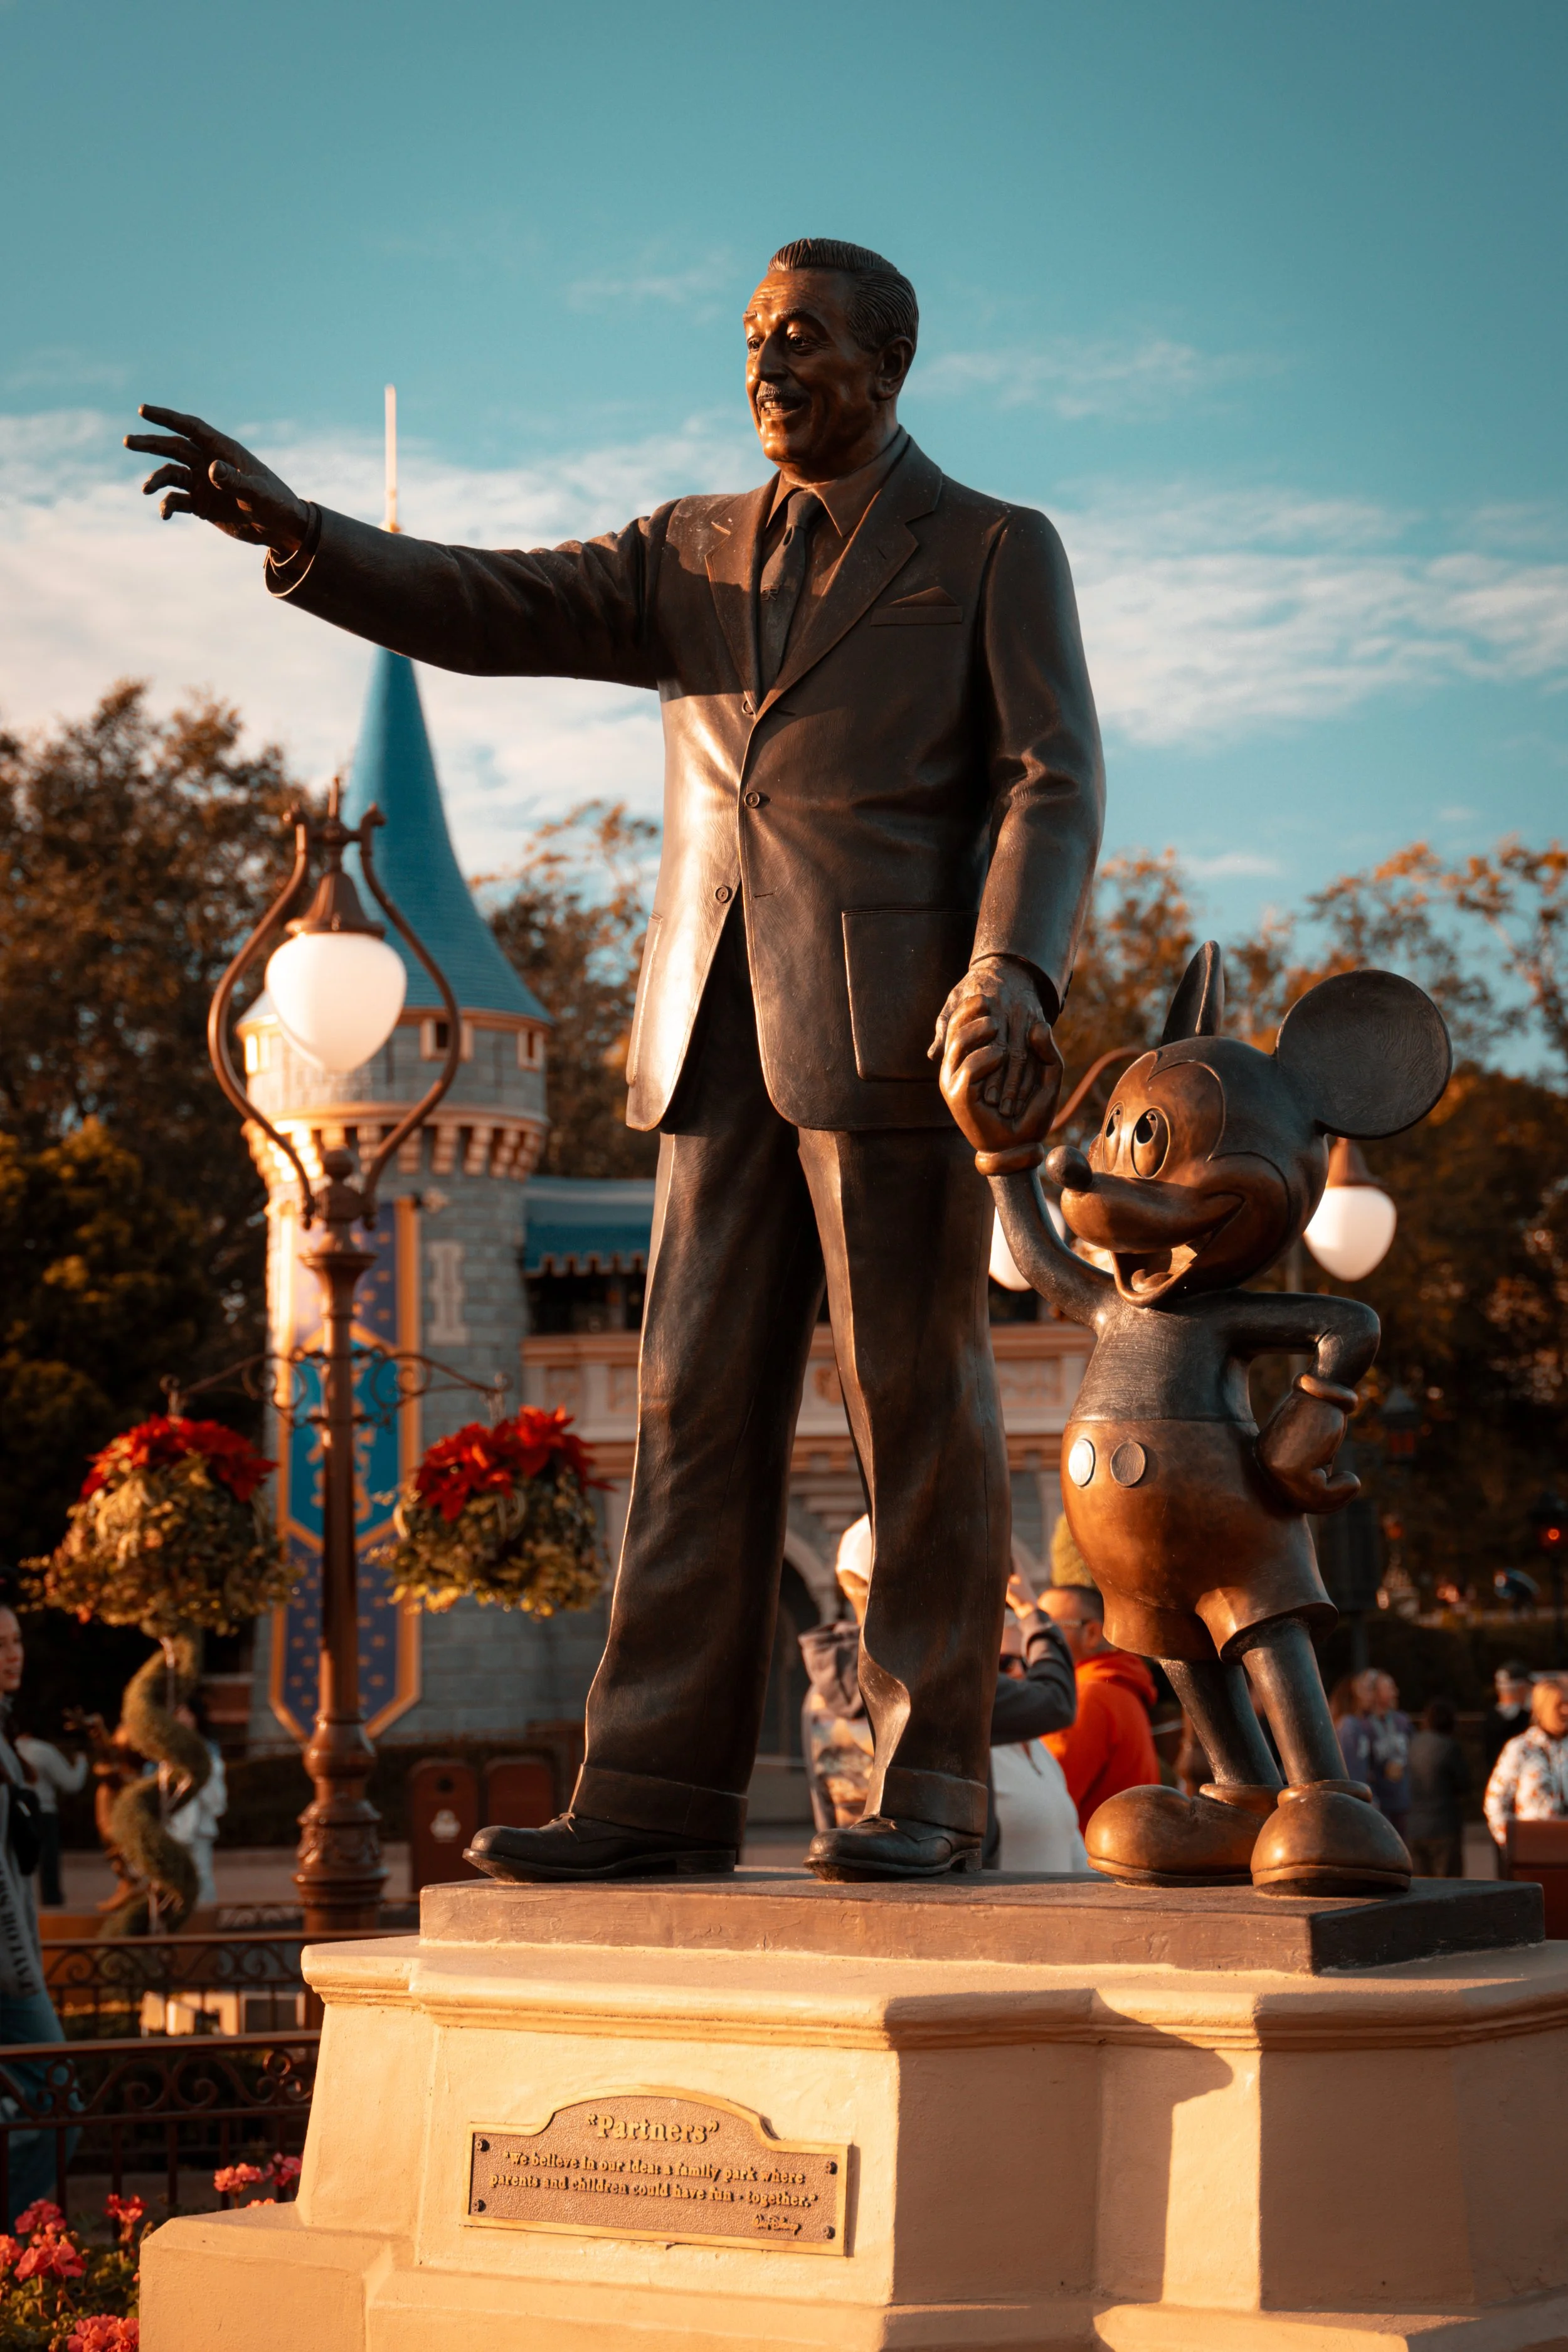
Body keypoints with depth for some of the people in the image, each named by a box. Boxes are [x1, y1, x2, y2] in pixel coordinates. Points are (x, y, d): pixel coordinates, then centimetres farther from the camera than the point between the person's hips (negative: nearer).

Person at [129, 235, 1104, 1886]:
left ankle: (932, 1786, 3)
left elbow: (1052, 781, -3)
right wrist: (291, 527, -6)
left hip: (897, 1023, -5)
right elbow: (485, 612, 9)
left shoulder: (996, 551, 6)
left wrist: (1014, 973, -20)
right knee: (697, 1410, 1)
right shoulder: (690, 557, 20)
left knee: (916, 1404, -3)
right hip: (722, 1037, 5)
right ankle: (659, 1790, 2)